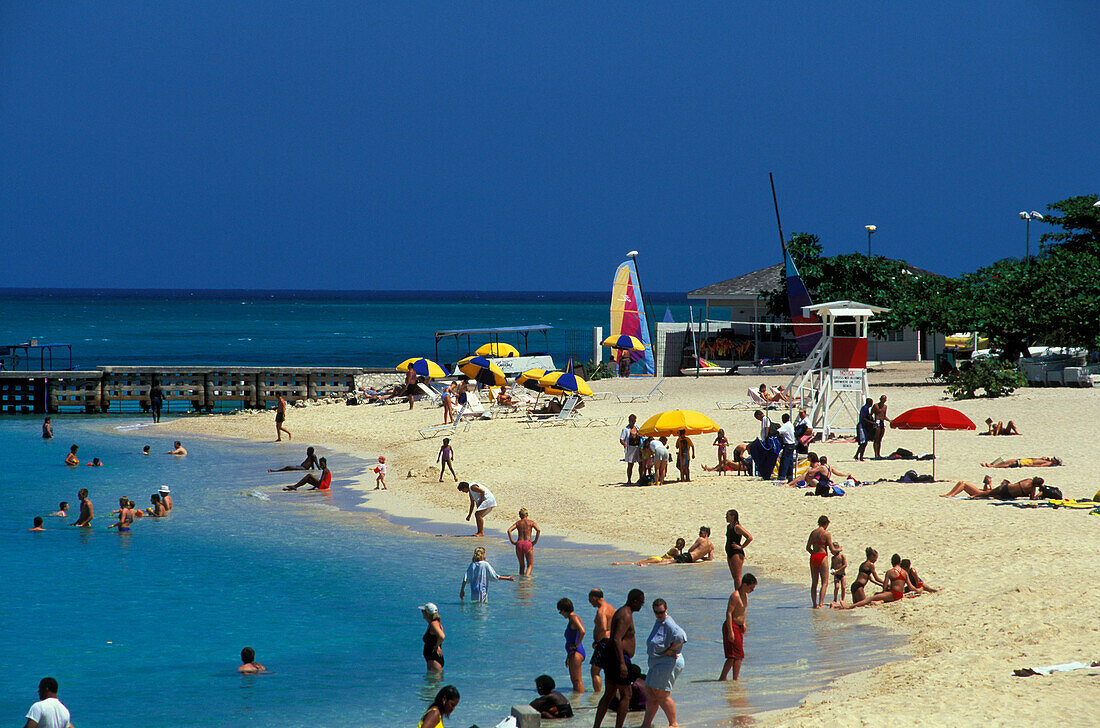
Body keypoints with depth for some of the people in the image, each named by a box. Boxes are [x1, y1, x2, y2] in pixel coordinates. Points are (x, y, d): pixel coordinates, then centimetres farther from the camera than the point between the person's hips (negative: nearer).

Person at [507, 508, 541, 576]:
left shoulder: (518, 523, 11)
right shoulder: (531, 522, 6)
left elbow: (509, 530, -5)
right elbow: (538, 530, -11)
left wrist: (512, 542, 0)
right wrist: (535, 541, -3)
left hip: (519, 544, 2)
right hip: (528, 544, -2)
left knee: (522, 565, 18)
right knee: (530, 565, 6)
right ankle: (527, 576, -19)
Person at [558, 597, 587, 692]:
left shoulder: (574, 618, -11)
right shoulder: (571, 619, 20)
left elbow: (582, 631, -30)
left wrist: (576, 645, -19)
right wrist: (568, 656, 31)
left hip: (577, 652, -11)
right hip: (573, 653, 11)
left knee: (577, 680, -12)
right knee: (574, 680, 14)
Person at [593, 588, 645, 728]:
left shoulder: (621, 612, 16)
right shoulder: (626, 616, -17)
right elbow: (616, 640, -28)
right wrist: (622, 663, -32)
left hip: (611, 655, 10)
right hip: (619, 658, -10)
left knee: (609, 694, 12)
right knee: (626, 695, -3)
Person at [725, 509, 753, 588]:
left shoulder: (737, 527, -15)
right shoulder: (729, 526, 13)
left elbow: (750, 537, -21)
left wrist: (741, 547, -16)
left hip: (737, 554, -10)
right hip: (730, 554, 10)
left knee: (737, 577, -9)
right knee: (734, 576, 12)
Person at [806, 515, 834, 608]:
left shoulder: (813, 533, 9)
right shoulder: (826, 533, -8)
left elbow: (808, 548, 11)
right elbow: (832, 549, -8)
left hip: (813, 558, 6)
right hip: (822, 557, -6)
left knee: (814, 583, 12)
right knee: (825, 583, -3)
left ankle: (814, 604, 13)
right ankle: (820, 603, -16)